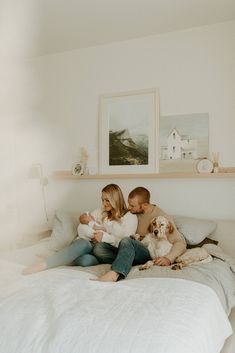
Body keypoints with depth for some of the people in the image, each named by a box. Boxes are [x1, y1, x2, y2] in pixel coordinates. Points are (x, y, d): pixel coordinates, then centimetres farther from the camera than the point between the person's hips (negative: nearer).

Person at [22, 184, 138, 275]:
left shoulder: (130, 217, 4)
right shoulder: (100, 212, 18)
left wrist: (105, 237, -12)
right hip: (92, 247, 3)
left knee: (85, 260, -37)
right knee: (83, 243, -34)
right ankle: (44, 264, -36)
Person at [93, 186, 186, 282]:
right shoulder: (133, 214, 13)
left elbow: (180, 242, -8)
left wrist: (169, 258, -26)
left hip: (149, 255, -6)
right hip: (130, 253, 6)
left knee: (126, 241, -36)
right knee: (98, 248, -17)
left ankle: (113, 274, -55)